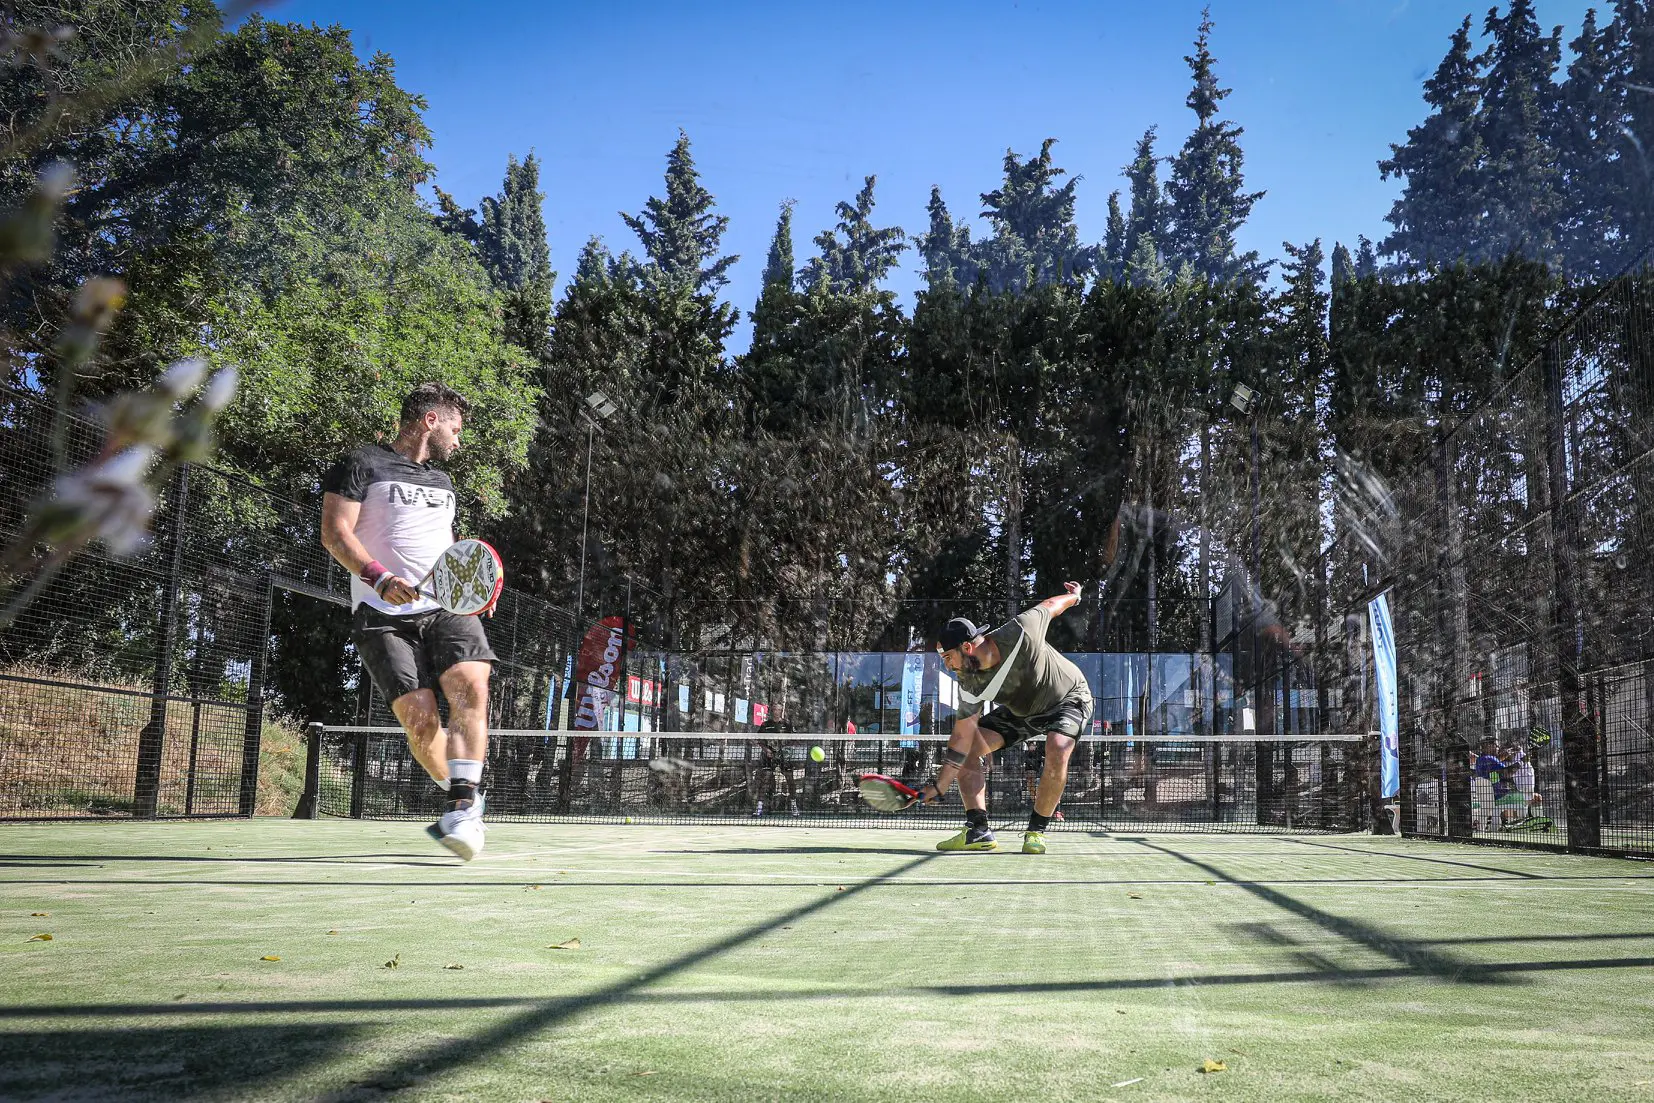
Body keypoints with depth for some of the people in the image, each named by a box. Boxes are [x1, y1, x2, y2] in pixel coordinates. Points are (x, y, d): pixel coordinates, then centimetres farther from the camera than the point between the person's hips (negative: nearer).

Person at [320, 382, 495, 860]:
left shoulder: (442, 482, 26)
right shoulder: (362, 465, 5)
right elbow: (334, 533, -5)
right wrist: (378, 576, -22)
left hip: (447, 608, 5)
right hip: (384, 616, -4)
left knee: (471, 690, -23)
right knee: (419, 719, -12)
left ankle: (462, 809, -26)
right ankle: (464, 797, 13)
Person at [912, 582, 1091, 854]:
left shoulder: (1020, 632, -37)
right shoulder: (970, 684, -22)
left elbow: (1050, 605, -17)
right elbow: (962, 736, -17)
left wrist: (1072, 595, 6)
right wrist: (939, 786, -22)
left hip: (1069, 699, -5)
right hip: (1022, 711, 5)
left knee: (1057, 751, -32)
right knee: (968, 748, -6)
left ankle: (1036, 831, -14)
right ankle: (978, 831, -4)